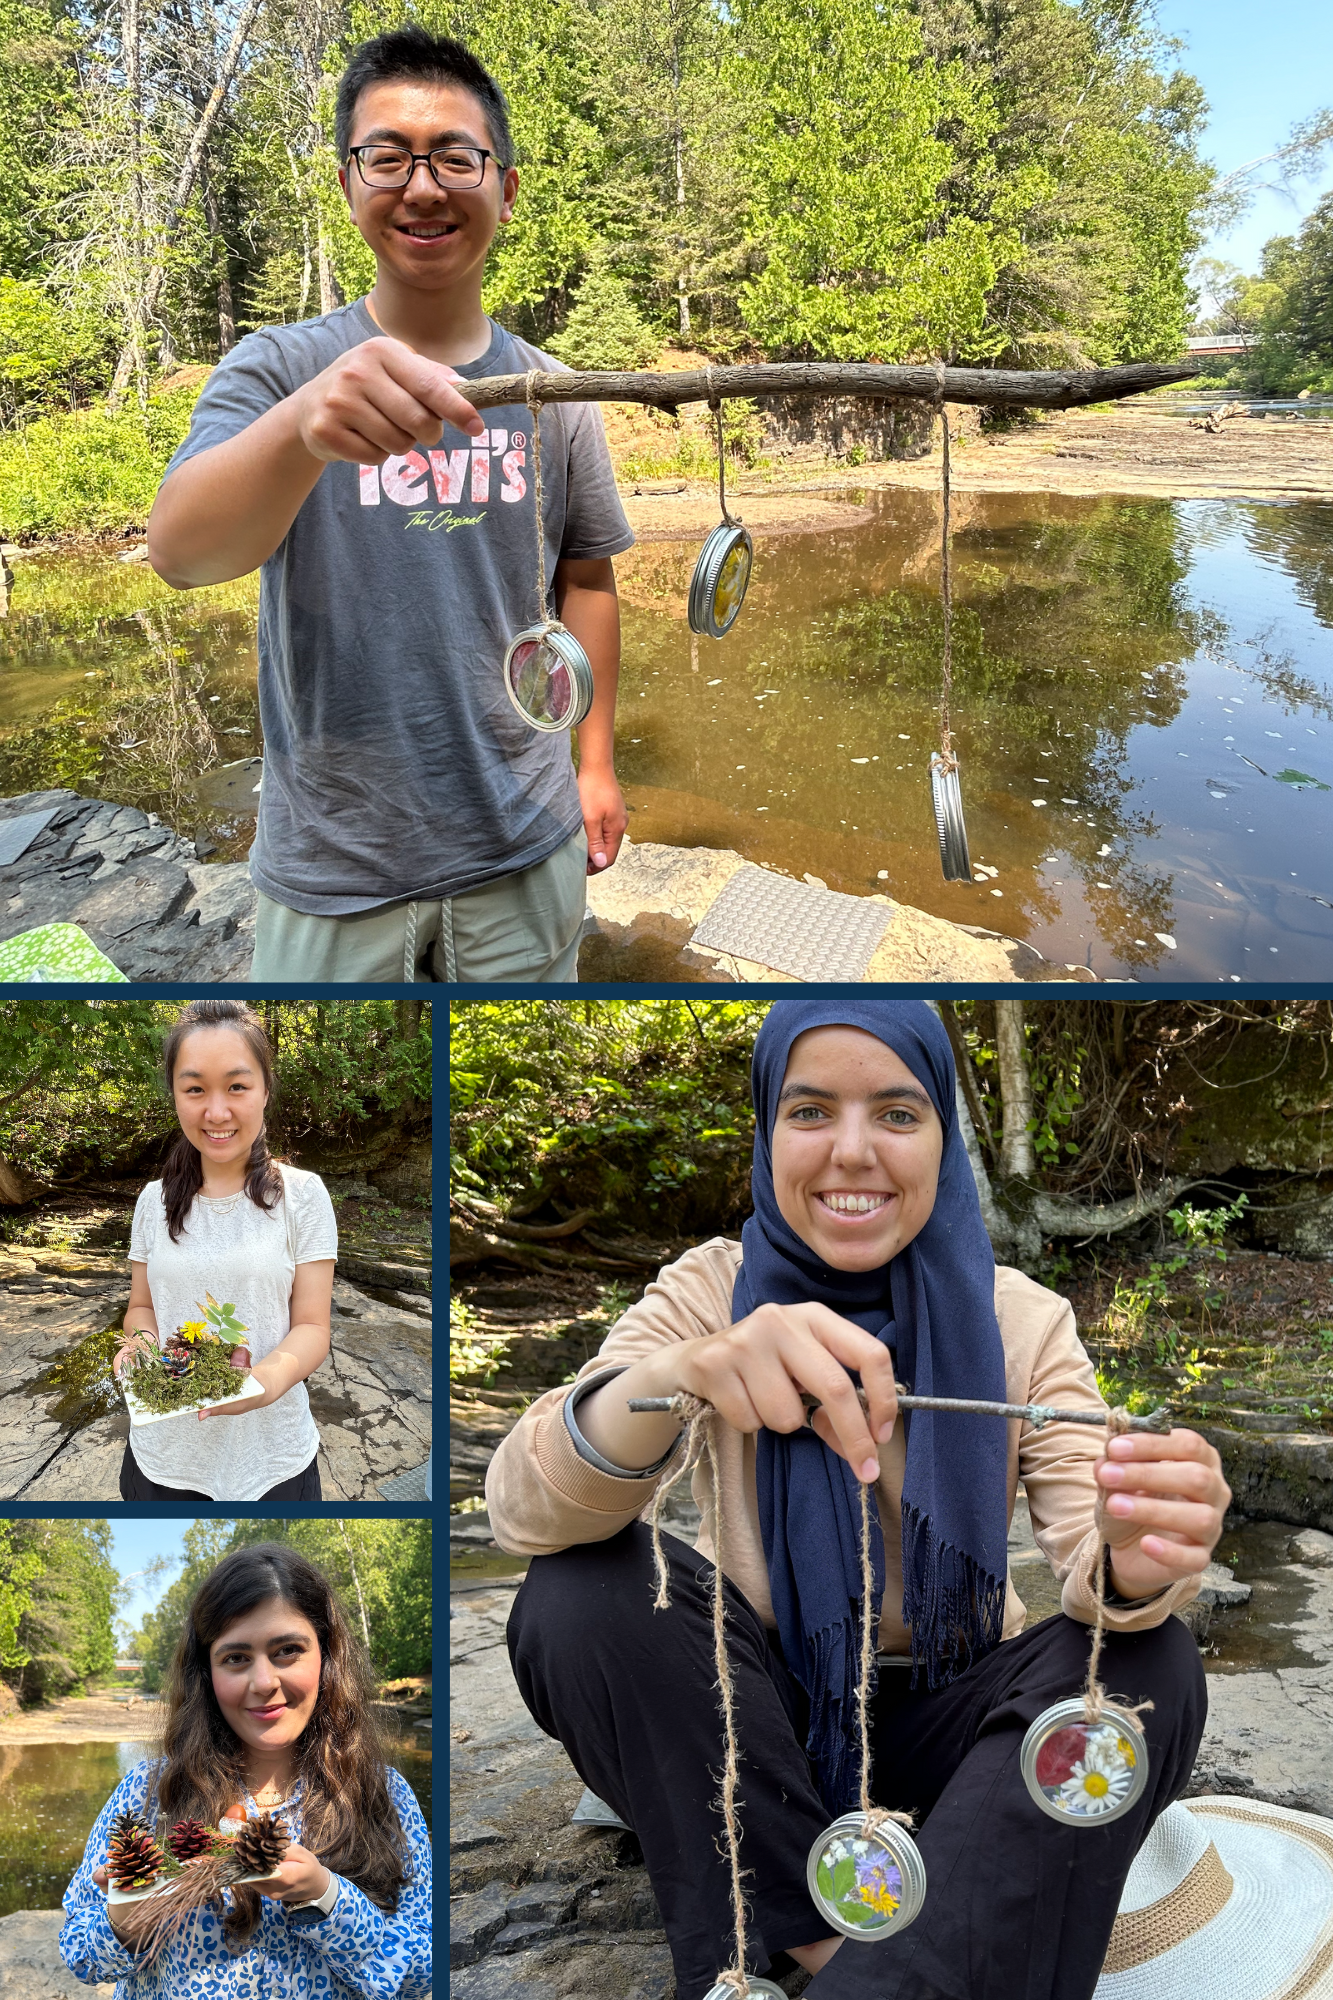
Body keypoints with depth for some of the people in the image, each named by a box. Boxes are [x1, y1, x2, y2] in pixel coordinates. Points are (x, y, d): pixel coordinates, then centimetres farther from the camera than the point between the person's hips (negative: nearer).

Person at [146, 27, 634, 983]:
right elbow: (178, 552, -23)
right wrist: (302, 425, -42)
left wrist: (598, 764, 8)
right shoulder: (279, 367, -6)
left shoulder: (552, 396, 3)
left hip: (525, 854, 3)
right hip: (333, 867, -2)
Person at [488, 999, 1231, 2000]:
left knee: (1150, 1666, -25)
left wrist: (1135, 1561, -45)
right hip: (760, 1722, 0)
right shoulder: (710, 1292, -9)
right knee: (579, 1594, -26)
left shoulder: (1021, 1320, -7)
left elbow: (1092, 1565, -18)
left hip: (945, 1727, 1)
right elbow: (523, 1511, -25)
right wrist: (671, 1378, -47)